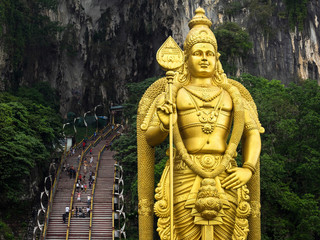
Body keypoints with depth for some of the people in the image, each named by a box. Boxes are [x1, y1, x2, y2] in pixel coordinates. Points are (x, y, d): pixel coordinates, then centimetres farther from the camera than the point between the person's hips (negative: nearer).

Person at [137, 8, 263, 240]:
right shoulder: (173, 93, 11)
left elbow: (253, 133, 12)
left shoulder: (230, 93, 16)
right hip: (186, 180, -2)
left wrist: (248, 169, -4)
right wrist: (164, 126, -16)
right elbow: (150, 138, 7)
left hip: (225, 182, 2)